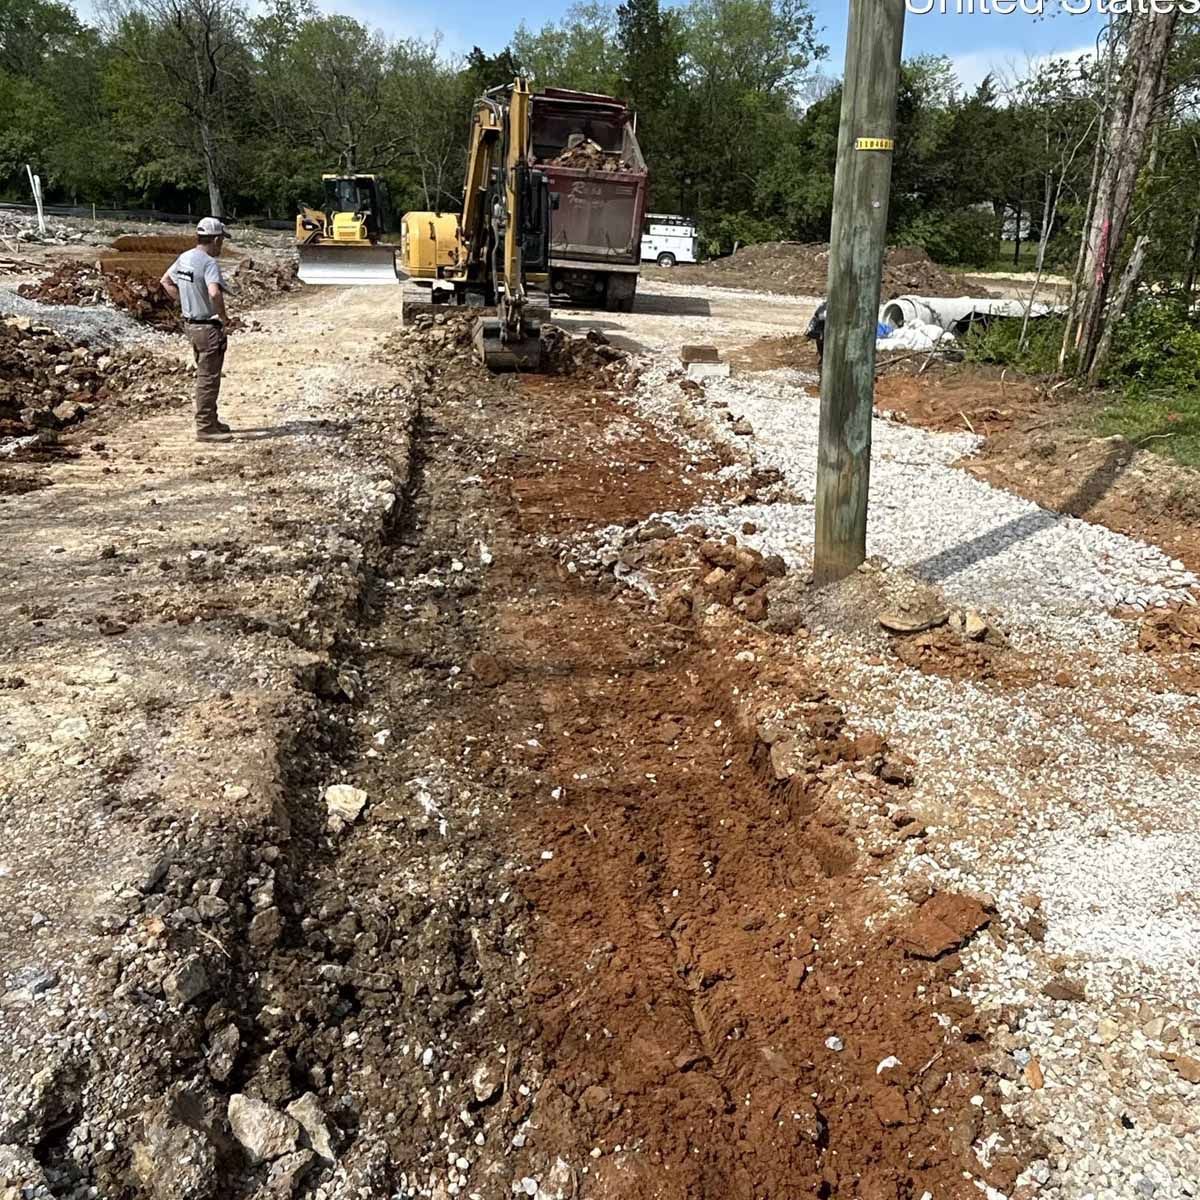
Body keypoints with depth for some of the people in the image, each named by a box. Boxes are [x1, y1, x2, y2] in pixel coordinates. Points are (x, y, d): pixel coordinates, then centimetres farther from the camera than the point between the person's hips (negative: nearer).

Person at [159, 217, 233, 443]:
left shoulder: (184, 257, 7)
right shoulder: (210, 263, -20)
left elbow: (166, 281, 19)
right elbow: (214, 293, -36)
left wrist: (184, 302, 17)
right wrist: (223, 317, -21)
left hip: (191, 323, 9)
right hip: (209, 327, -9)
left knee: (204, 375, 20)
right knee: (208, 378, -2)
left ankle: (210, 420, 31)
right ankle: (205, 428, 3)